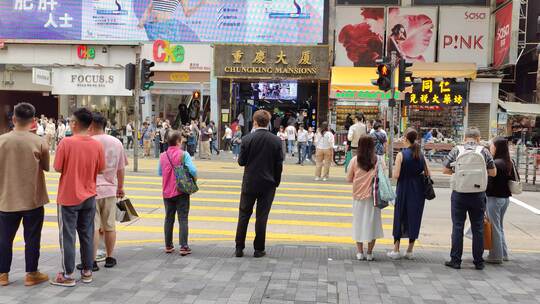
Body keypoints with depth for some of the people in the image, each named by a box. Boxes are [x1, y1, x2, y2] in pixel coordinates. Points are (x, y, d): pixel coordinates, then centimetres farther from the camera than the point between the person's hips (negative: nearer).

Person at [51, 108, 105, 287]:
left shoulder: (66, 142, -15)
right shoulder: (97, 145, -4)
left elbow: (57, 168, -11)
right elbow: (100, 169, 3)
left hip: (68, 197, -4)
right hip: (89, 196, 4)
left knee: (67, 236, 5)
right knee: (87, 234, 13)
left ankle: (67, 275, 12)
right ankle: (87, 272, 20)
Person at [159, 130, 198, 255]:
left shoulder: (163, 156, 2)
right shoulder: (183, 154, -13)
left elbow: (159, 173, 11)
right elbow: (193, 170, -20)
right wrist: (194, 178, 0)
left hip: (167, 192, 4)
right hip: (181, 192, -4)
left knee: (169, 219, 15)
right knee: (183, 219, 1)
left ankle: (168, 246, 21)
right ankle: (184, 247, -1)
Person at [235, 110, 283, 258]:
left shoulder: (247, 139, -9)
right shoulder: (276, 140, -6)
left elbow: (241, 161, -6)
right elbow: (279, 165, -4)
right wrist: (276, 182, 8)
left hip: (250, 183, 0)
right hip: (268, 184, 0)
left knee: (244, 215, 11)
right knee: (262, 217, 7)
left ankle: (239, 248, 15)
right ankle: (259, 249, 13)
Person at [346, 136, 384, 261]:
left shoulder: (355, 160, -6)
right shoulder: (377, 160, -8)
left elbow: (349, 179, -2)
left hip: (358, 196, 1)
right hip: (373, 196, -1)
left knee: (358, 223, 12)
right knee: (371, 223, 9)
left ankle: (360, 252, 14)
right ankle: (369, 253, 12)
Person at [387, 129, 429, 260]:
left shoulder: (401, 155, -11)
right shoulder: (421, 155, 0)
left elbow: (396, 175, -16)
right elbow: (428, 174, 0)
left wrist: (395, 169, 4)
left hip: (404, 191, -3)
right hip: (418, 191, 3)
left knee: (399, 217, 9)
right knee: (415, 218, 11)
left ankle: (396, 250, 12)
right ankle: (410, 251, 16)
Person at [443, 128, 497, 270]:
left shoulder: (456, 150, -2)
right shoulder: (484, 151, -1)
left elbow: (445, 170, 0)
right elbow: (493, 173, 3)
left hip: (459, 194, -1)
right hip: (478, 195, 1)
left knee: (457, 227, 6)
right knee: (478, 228, 9)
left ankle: (455, 260, 8)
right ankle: (478, 262, 16)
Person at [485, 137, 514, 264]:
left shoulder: (495, 163, -19)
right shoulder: (509, 163, 6)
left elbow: (489, 183, -20)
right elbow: (514, 180, 13)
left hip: (494, 198, -8)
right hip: (505, 198, 8)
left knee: (494, 228, 2)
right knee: (500, 227, 20)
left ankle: (496, 256, 10)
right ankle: (503, 254, 27)